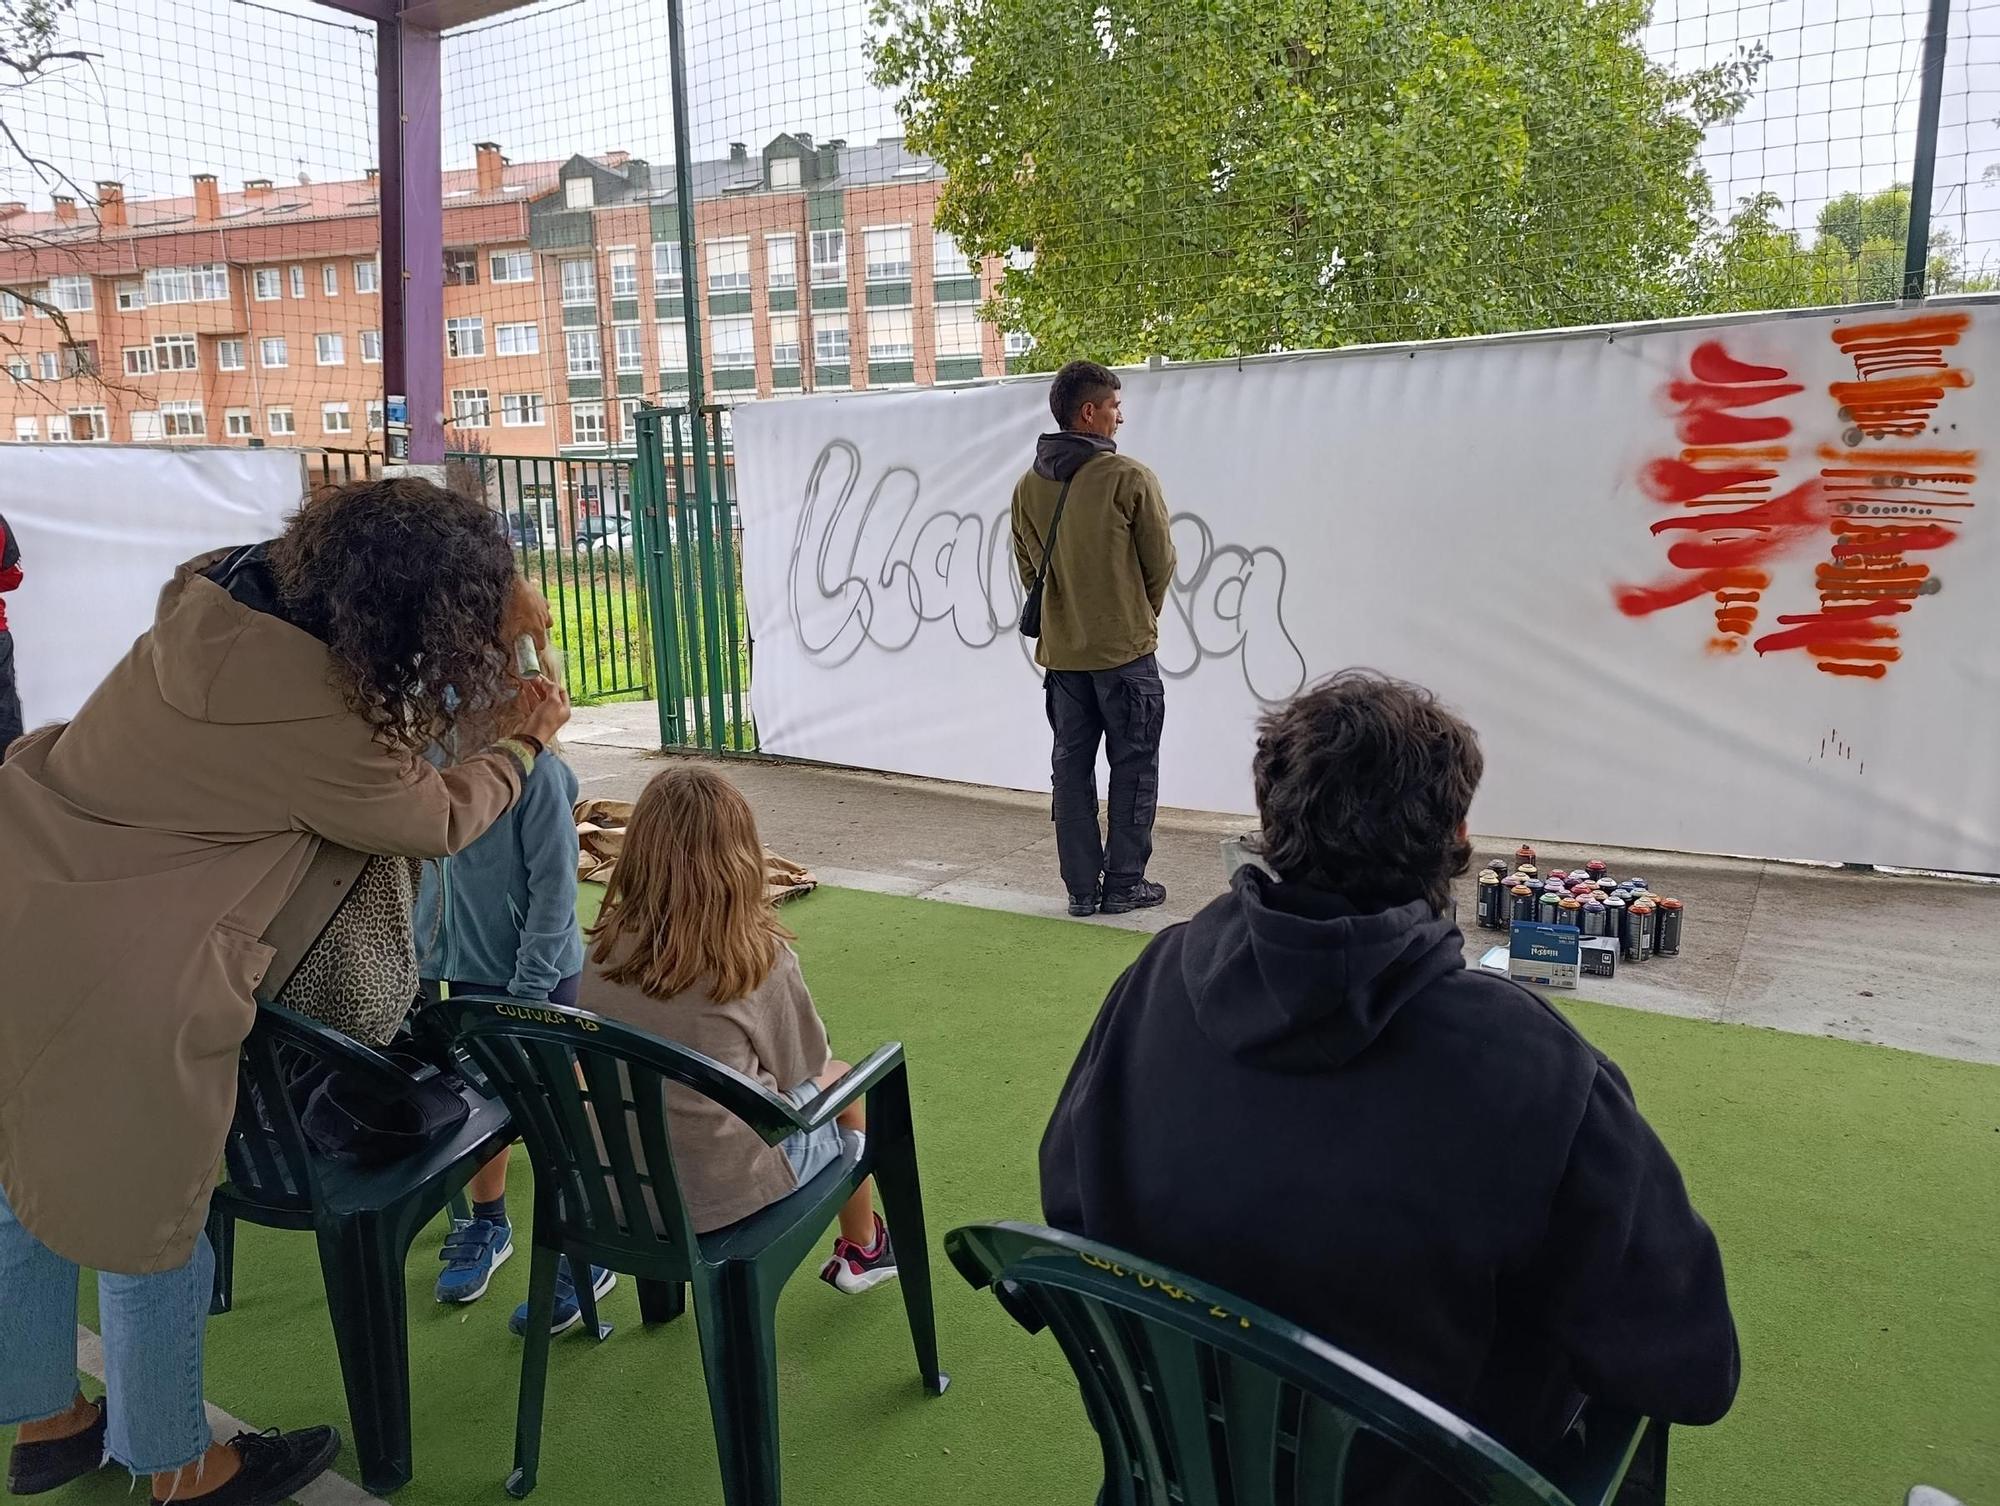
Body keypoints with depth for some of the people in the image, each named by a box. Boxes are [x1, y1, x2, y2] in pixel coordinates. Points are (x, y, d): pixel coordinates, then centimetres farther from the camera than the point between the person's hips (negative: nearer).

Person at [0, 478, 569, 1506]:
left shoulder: (219, 588, -3)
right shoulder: (319, 726, -24)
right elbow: (442, 822, -6)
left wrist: (492, 598, 15)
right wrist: (529, 742, 10)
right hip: (112, 989, -9)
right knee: (145, 1233, 13)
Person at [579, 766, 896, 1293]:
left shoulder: (604, 949, -9)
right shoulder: (760, 956, -21)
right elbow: (798, 1068, -6)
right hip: (727, 1193, -4)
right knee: (840, 1078, 22)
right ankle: (863, 1250, 42)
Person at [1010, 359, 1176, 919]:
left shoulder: (1028, 486, 3)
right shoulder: (1129, 479, -13)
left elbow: (1027, 568, 11)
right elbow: (1161, 562, -4)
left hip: (1061, 651, 5)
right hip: (1125, 649, -5)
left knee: (1071, 767, 11)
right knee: (1133, 768, 6)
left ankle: (1082, 887, 15)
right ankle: (1124, 885, 11)